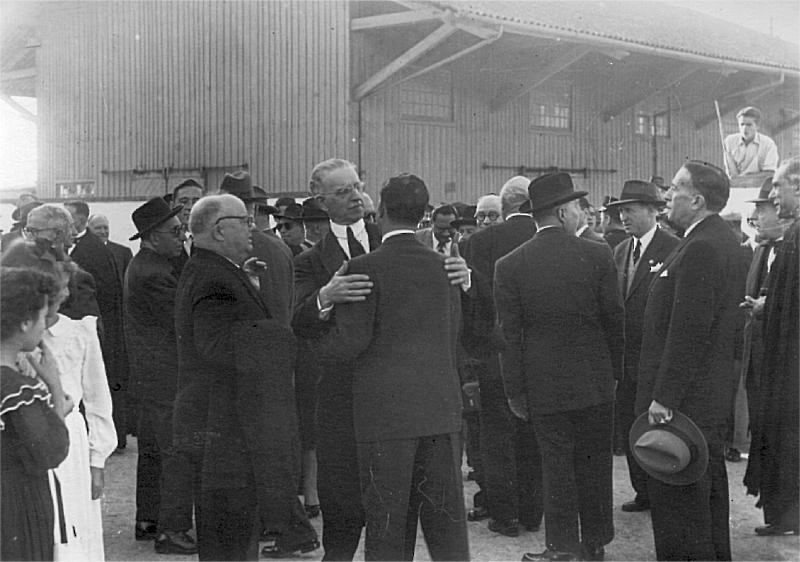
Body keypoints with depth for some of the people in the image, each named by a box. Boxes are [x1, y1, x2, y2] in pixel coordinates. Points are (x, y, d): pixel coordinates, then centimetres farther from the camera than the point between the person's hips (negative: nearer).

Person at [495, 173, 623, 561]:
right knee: (595, 464, 13)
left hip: (545, 385, -1)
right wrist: (615, 372, 11)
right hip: (595, 383, 1)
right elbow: (614, 320, -2)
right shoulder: (597, 255, -7)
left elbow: (509, 335, -4)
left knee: (556, 468, 6)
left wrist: (516, 392, 2)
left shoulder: (509, 265, -6)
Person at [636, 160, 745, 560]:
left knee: (675, 496, -4)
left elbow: (688, 332, -24)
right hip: (713, 397, 11)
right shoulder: (723, 242, 12)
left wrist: (664, 397, -21)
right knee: (708, 488, 20)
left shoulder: (701, 249, -20)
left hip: (685, 402, -11)